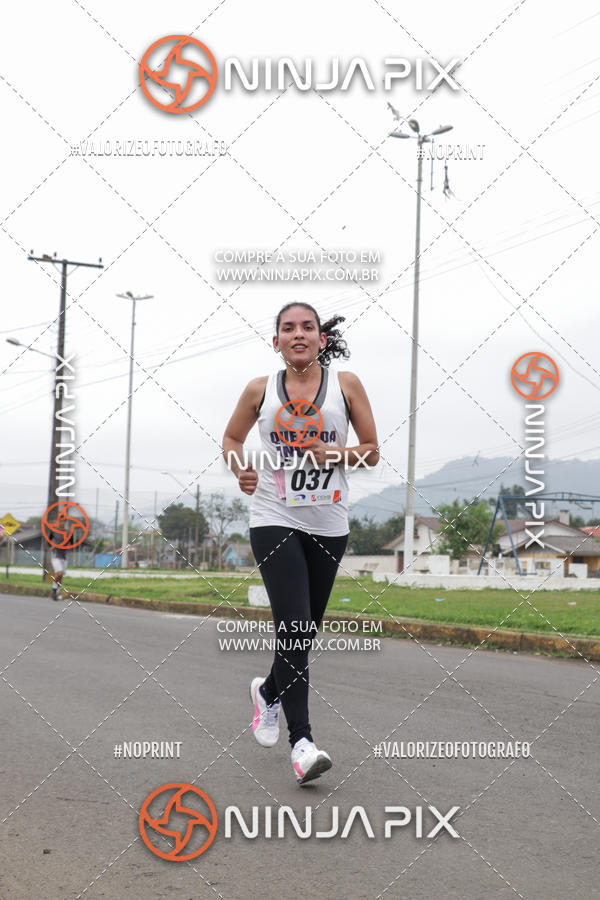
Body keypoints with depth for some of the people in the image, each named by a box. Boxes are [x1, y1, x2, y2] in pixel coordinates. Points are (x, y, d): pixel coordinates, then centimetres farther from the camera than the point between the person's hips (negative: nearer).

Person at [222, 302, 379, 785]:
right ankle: (301, 740, -14)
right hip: (274, 520, -2)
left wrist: (337, 453, -15)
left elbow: (372, 451, 5)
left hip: (328, 526, 2)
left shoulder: (345, 384, 2)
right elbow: (231, 438, 17)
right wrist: (240, 468, -5)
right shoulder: (261, 389, 4)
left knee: (306, 630, 12)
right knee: (292, 626, -16)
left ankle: (269, 691, 42)